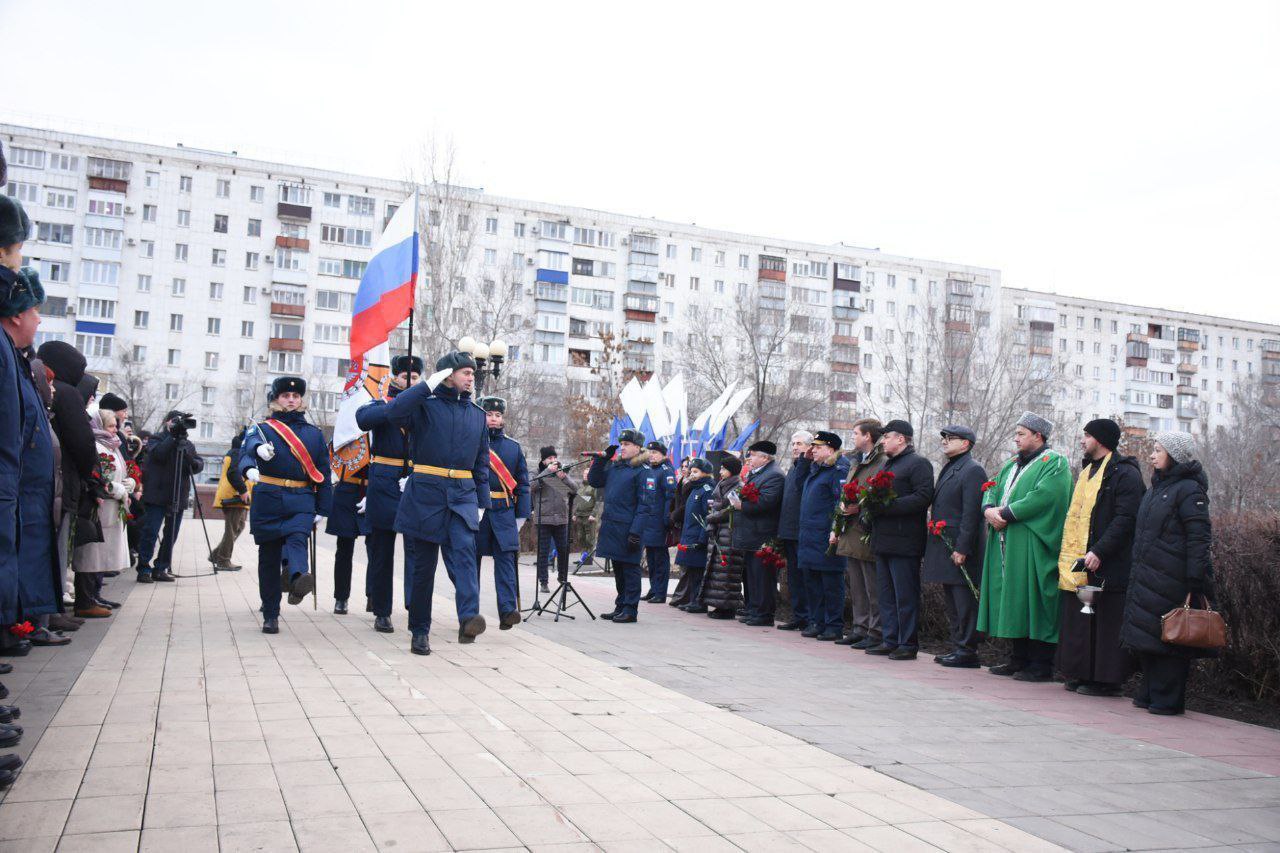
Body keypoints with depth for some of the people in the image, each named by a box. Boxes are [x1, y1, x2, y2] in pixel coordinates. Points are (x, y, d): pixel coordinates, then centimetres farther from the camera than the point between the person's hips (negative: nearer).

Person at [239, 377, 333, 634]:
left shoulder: (314, 433, 13)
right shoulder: (262, 429, 6)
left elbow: (323, 474, 14)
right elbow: (247, 449, -16)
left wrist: (322, 510, 8)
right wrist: (250, 468, -41)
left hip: (301, 501, 0)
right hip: (268, 500, 0)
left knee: (297, 537, -28)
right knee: (269, 557, 4)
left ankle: (298, 577, -56)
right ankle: (270, 615, 13)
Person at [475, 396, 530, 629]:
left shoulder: (514, 447, 10)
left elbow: (522, 483, 11)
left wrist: (521, 514, 4)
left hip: (504, 514, 1)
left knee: (506, 559, -8)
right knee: (471, 560, 7)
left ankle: (508, 610, -14)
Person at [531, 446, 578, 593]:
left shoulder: (563, 473, 13)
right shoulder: (538, 474, 2)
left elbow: (575, 489, 3)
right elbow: (532, 486, -18)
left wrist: (564, 478, -13)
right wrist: (547, 471, -22)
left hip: (562, 519, 4)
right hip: (544, 519, -3)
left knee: (564, 550, 8)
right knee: (543, 552, -1)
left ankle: (562, 578, 25)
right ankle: (543, 581, 6)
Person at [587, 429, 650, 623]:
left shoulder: (641, 471, -9)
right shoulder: (614, 467, 14)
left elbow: (643, 505, -13)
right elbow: (594, 481, 19)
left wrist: (636, 532, -19)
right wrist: (602, 458, 8)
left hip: (627, 528, -8)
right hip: (611, 525, 8)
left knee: (630, 568, 0)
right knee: (618, 568, 15)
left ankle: (630, 609, 6)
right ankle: (620, 607, 24)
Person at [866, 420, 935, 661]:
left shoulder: (918, 463, -6)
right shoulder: (886, 464, 22)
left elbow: (923, 497, -18)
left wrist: (887, 506, -21)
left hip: (904, 541, -9)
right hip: (883, 539, 9)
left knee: (905, 595, -4)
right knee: (887, 594, 12)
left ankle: (908, 644, 2)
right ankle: (890, 641, 18)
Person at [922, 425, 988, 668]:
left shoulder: (973, 470, -10)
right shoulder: (947, 469, 19)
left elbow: (971, 513, -17)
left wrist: (962, 548, -21)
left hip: (959, 548, -10)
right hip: (943, 546, 10)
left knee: (964, 601, -5)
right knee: (951, 602, 13)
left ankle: (967, 652, 0)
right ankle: (958, 647, 21)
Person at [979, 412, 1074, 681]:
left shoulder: (1055, 463, -4)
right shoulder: (1012, 465, 22)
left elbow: (1043, 497, -18)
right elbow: (992, 490, 16)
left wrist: (1006, 513, -17)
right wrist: (989, 510, -6)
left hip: (1031, 546, -8)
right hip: (1005, 545, 8)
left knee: (1032, 602, -7)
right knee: (1011, 599, 9)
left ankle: (1040, 665, -1)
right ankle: (1019, 659, 18)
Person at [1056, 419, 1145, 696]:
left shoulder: (1125, 473, -9)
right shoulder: (1088, 470, 20)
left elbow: (1125, 519, -17)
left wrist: (1099, 551, -24)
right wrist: (1067, 554, 18)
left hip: (1107, 565, -9)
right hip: (1078, 564, 9)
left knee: (1105, 623, -3)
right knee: (1080, 620, 11)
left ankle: (1106, 680, 3)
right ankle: (1082, 674, 18)